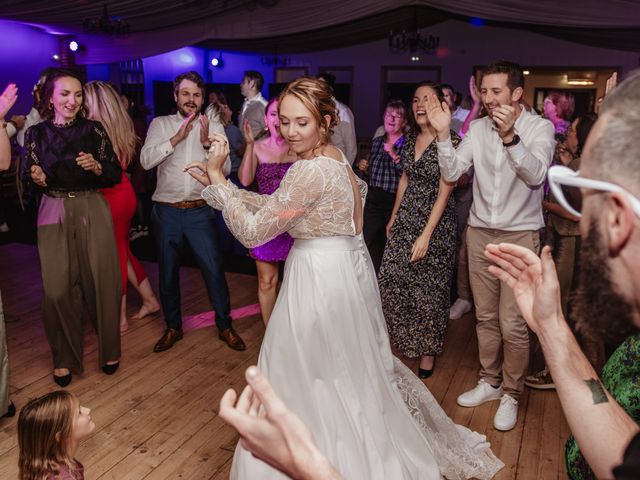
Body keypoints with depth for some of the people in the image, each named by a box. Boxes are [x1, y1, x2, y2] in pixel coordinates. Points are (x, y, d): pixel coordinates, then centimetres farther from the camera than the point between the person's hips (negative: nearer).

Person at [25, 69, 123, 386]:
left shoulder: (93, 129, 3)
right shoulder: (35, 133, 5)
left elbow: (116, 175, 2)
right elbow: (30, 181, 6)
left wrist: (96, 166, -17)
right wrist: (38, 179, -16)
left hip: (93, 212, 0)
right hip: (54, 214, 1)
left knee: (101, 282, 2)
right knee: (57, 289, -2)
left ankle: (109, 350, 22)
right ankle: (64, 357, 18)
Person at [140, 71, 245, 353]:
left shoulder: (214, 127, 3)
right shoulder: (160, 124, 3)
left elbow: (225, 168, -6)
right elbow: (146, 161, -11)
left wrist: (207, 142, -19)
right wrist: (177, 137, -18)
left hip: (200, 211, -1)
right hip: (167, 211, 1)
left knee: (214, 270, 1)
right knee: (168, 272, 13)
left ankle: (224, 326, 21)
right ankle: (173, 327, 32)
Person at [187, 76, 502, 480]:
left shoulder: (311, 171, -24)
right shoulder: (334, 157, 5)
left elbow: (252, 231, -21)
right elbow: (272, 205, 8)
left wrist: (216, 176, -14)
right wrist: (215, 182, 3)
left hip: (322, 278, -10)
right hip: (345, 267, 10)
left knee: (313, 380, 9)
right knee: (349, 371, 26)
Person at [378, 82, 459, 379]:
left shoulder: (451, 141, -13)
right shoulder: (411, 138, 7)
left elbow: (444, 192, -17)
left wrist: (426, 235, -20)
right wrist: (394, 216, 15)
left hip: (435, 221, -6)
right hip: (405, 219, 6)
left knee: (428, 287, 5)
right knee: (392, 280, 5)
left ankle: (428, 349, 26)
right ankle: (404, 336, 29)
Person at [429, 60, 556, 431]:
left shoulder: (540, 128, -7)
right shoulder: (478, 128, 3)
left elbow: (536, 175, -24)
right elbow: (452, 173, -5)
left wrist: (509, 136, -38)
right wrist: (443, 133, -17)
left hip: (520, 236, -3)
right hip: (480, 233, 4)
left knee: (513, 324, -1)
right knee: (486, 316, 13)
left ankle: (511, 394, 20)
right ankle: (490, 382, 32)